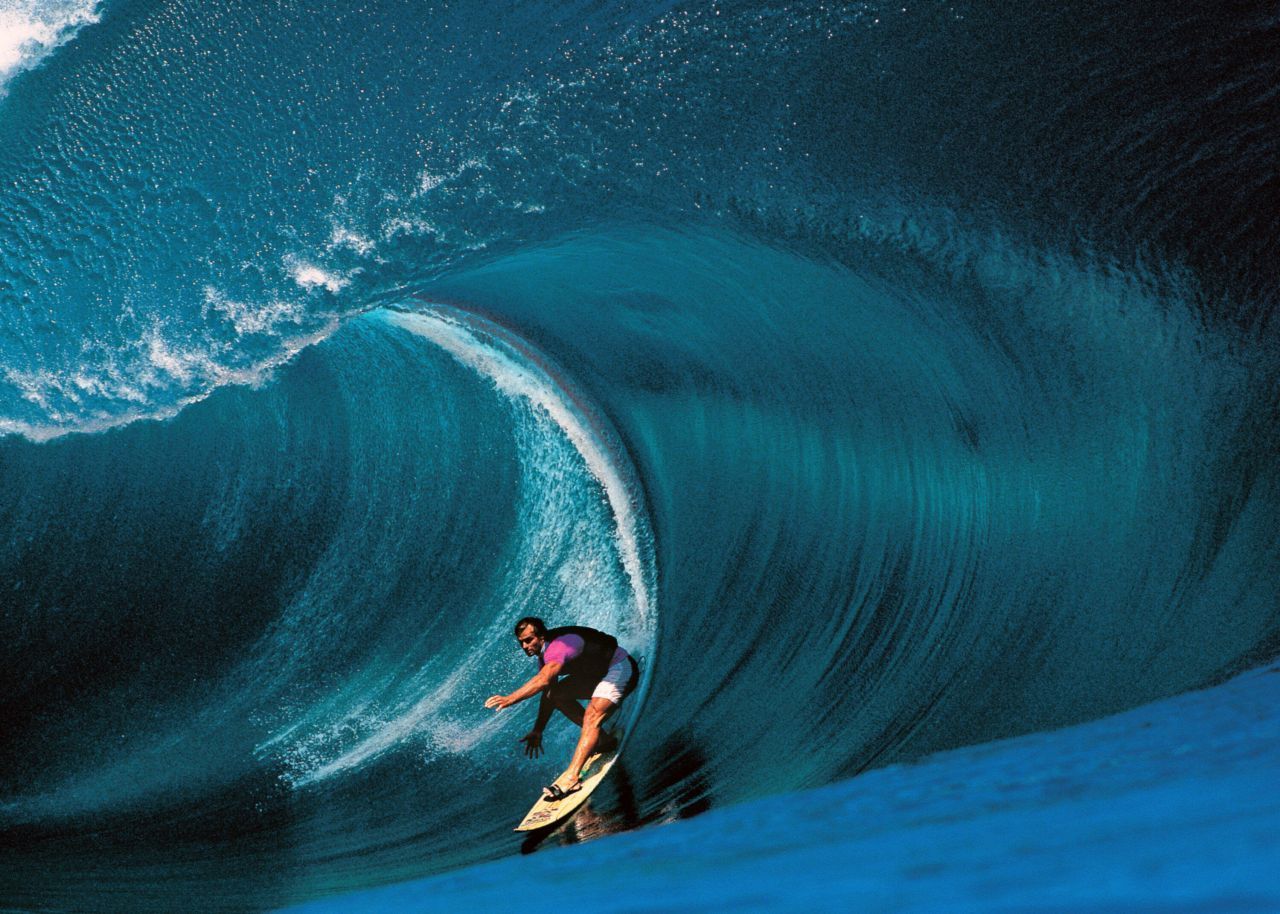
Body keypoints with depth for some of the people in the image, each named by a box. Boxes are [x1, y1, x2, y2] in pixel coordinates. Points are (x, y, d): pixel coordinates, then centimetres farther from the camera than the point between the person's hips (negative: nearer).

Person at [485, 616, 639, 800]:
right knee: (558, 694, 1)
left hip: (621, 669, -10)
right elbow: (548, 693, 10)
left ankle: (572, 776, -37)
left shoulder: (559, 647, -28)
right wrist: (538, 731, 9)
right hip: (598, 673, 10)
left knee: (592, 715, -28)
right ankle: (601, 739, 7)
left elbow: (543, 680, -43)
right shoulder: (545, 654, 2)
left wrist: (510, 698, -50)